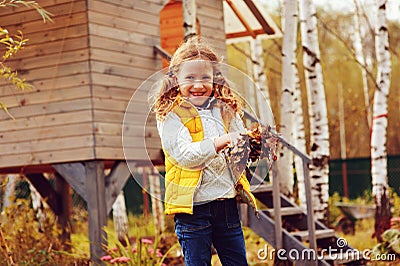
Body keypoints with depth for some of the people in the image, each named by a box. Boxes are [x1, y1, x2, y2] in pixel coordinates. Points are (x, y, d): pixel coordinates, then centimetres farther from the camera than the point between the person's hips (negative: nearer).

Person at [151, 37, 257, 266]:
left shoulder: (225, 110, 10)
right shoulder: (170, 115, -6)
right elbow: (184, 154, -20)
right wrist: (219, 142, -32)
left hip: (227, 203, 5)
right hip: (193, 206, -5)